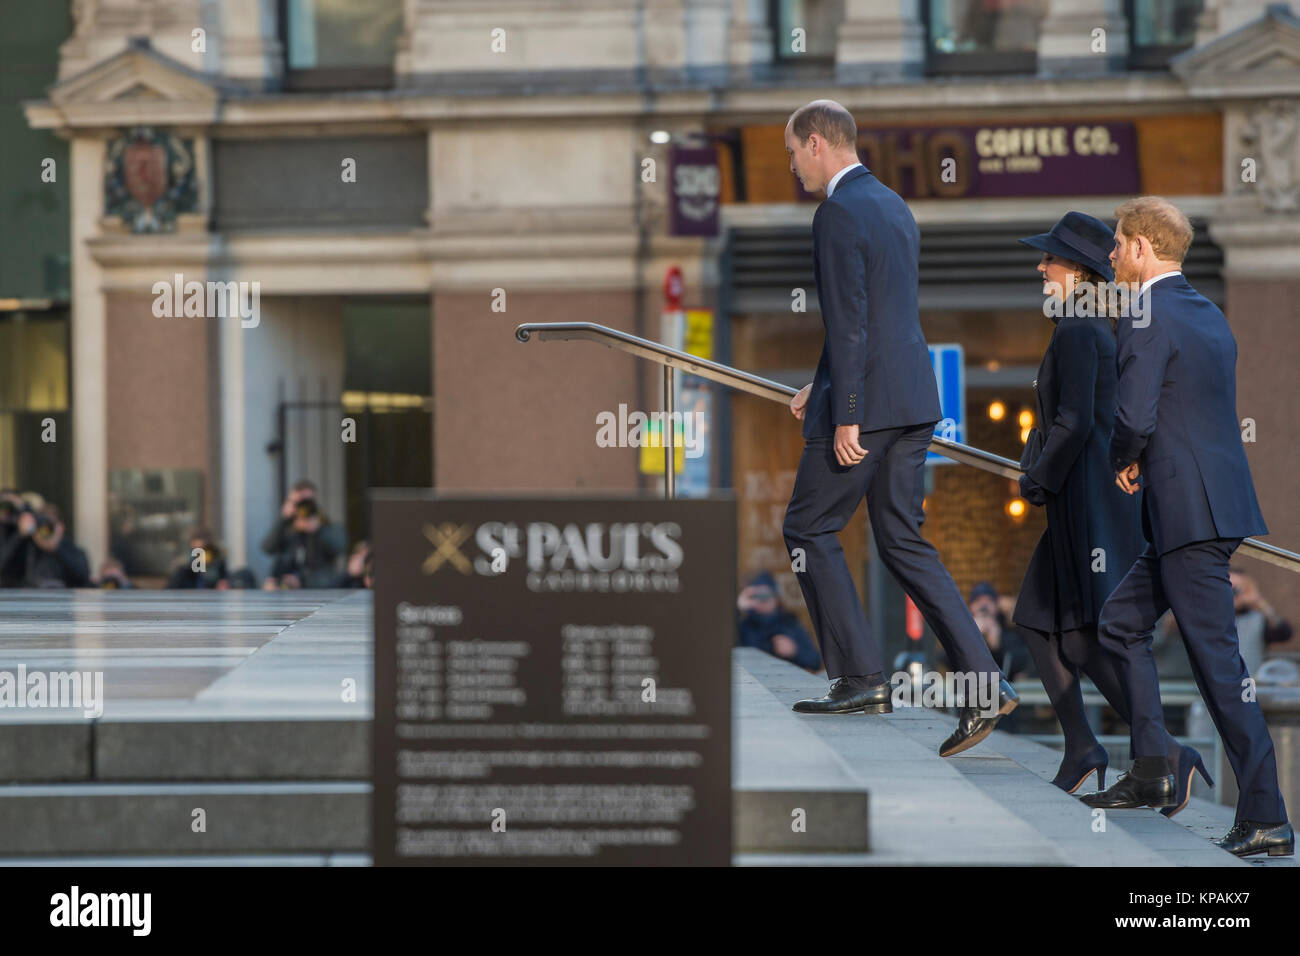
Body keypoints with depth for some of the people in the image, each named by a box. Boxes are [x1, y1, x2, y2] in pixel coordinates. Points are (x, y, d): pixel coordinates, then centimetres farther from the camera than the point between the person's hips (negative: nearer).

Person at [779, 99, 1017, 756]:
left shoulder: (838, 214, -13)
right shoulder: (894, 207, 17)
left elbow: (848, 322, -18)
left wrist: (845, 416, -18)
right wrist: (823, 386, 27)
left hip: (869, 401, -9)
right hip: (914, 396, 9)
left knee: (809, 529, 5)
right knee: (902, 541, 9)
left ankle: (859, 678, 2)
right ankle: (982, 682, -1)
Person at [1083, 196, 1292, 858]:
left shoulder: (1149, 318, -13)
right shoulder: (1208, 314, 17)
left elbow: (1135, 417, -20)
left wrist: (1122, 461, 0)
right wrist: (1142, 460, 14)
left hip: (1190, 511, -10)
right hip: (1213, 503, 10)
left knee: (1217, 660, -9)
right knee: (1121, 622, 21)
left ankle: (1265, 819, -10)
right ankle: (1151, 773, 22)